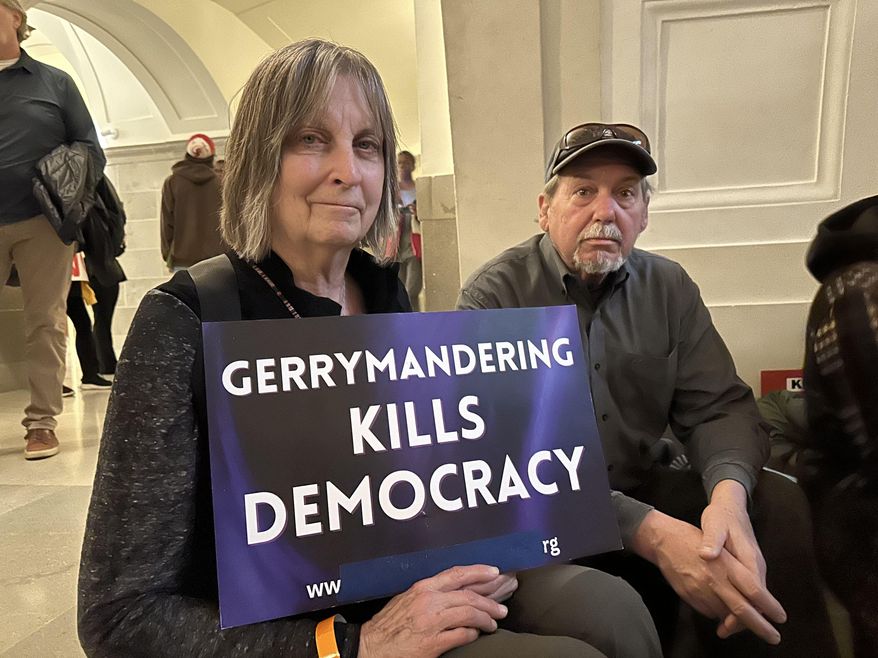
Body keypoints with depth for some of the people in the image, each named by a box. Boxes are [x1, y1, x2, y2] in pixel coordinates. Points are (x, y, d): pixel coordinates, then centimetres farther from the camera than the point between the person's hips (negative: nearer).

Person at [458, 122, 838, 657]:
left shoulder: (670, 288, 4)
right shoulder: (494, 296, -12)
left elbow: (719, 406, 2)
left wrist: (729, 492, -23)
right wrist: (649, 532, -32)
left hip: (643, 489, 5)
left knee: (780, 505, -18)